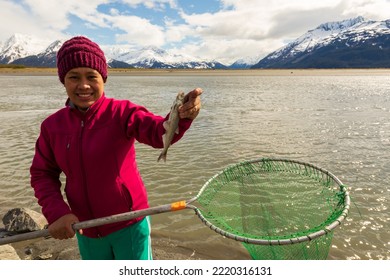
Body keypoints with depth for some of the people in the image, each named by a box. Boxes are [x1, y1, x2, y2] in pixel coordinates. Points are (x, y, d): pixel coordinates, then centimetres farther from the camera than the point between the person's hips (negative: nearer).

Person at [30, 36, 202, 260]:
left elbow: (159, 132, -33)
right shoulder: (52, 125, -3)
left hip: (129, 224, -4)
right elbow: (42, 174, 2)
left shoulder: (122, 112, -16)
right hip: (85, 231, 5)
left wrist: (182, 117, -55)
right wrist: (56, 213, -14)